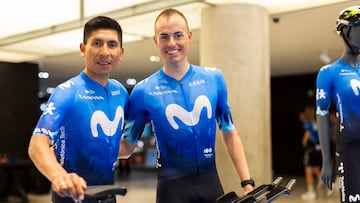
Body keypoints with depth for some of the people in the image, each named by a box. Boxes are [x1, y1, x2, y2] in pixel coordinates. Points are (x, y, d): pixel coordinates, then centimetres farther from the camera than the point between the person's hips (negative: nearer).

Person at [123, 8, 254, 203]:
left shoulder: (214, 78, 0)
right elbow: (127, 144, 3)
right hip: (172, 187, -2)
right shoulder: (143, 91, -7)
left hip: (211, 182, 3)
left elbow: (229, 133, 7)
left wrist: (247, 182, 4)